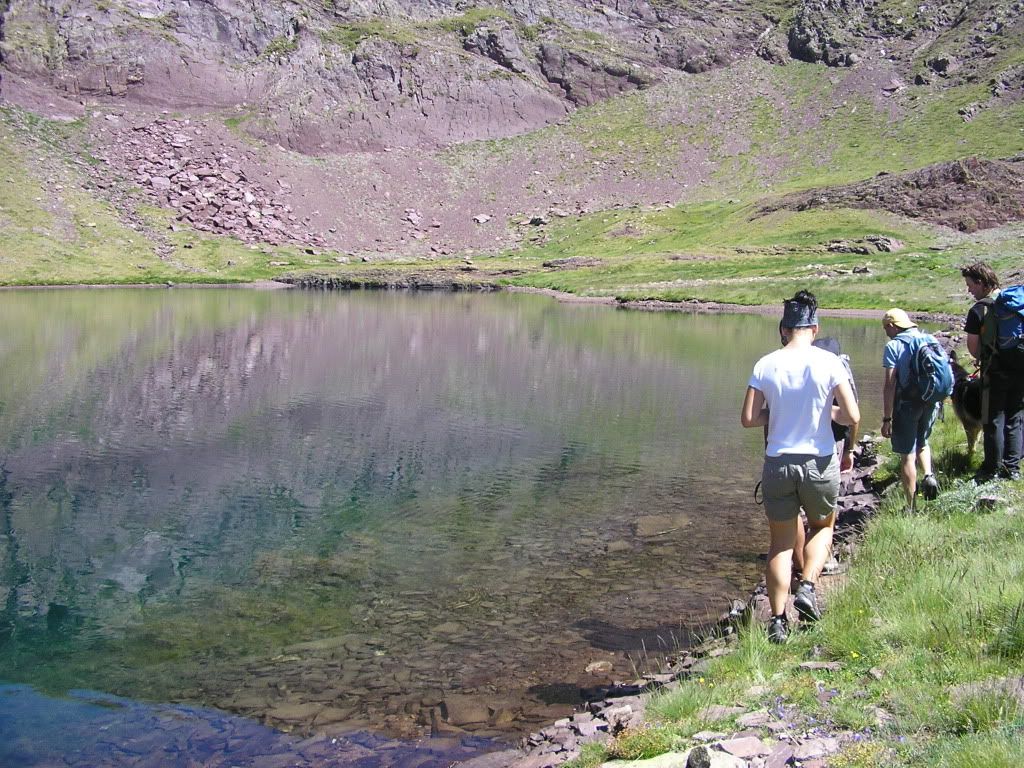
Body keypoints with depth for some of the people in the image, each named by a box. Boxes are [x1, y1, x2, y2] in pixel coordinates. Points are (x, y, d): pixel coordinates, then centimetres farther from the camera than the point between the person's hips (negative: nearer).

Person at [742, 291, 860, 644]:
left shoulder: (766, 365, -4)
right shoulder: (829, 363, -9)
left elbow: (748, 419, -5)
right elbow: (852, 417, -10)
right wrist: (826, 411, 9)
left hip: (778, 464, 1)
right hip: (820, 463, -1)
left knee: (781, 542, 13)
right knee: (822, 527, 26)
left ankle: (778, 621, 12)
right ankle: (808, 586, 4)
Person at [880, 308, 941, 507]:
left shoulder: (893, 347, -10)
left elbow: (890, 384, -15)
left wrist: (887, 419, -13)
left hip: (907, 403, -5)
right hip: (932, 401, 5)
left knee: (908, 455, 4)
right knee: (922, 442, 29)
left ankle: (911, 508, 9)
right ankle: (928, 474, 4)